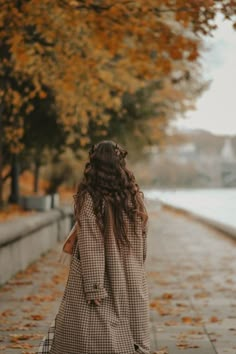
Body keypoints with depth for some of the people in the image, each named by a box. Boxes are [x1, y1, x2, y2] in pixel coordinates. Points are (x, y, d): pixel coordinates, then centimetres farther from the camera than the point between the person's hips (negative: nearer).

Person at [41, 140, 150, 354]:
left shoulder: (89, 199, -13)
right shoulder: (135, 196, 2)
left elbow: (90, 247, -15)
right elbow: (142, 244, 8)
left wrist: (93, 287, -14)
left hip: (101, 282, -5)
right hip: (131, 286, 5)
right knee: (132, 335, 11)